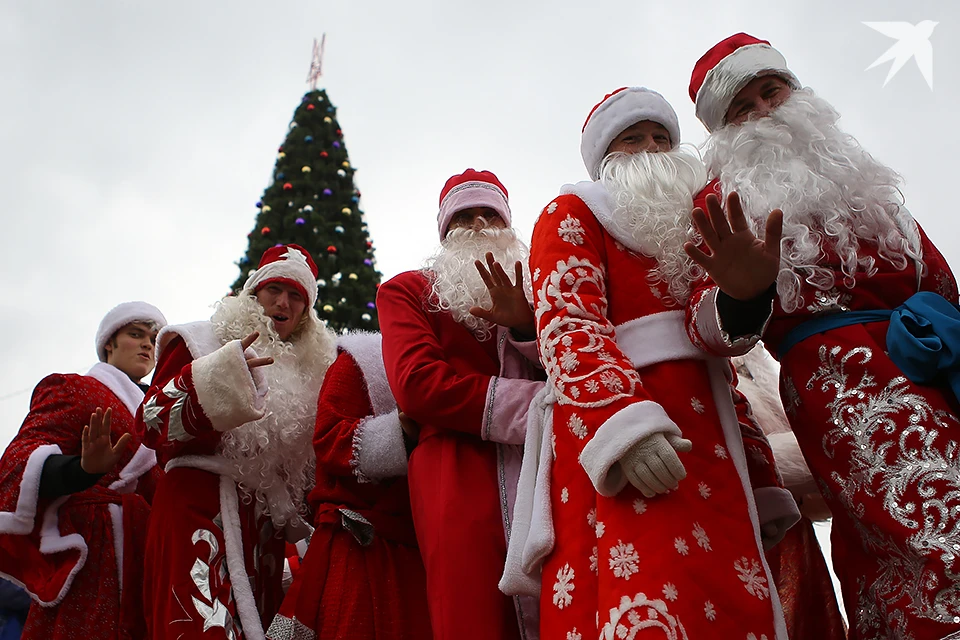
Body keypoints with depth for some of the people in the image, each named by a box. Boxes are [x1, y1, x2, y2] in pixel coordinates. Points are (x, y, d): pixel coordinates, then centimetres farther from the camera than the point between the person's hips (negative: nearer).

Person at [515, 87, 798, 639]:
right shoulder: (572, 214, 13)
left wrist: (762, 479, 21)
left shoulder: (690, 231, 33)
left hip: (711, 439, 7)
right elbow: (568, 323, -6)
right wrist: (624, 419, -25)